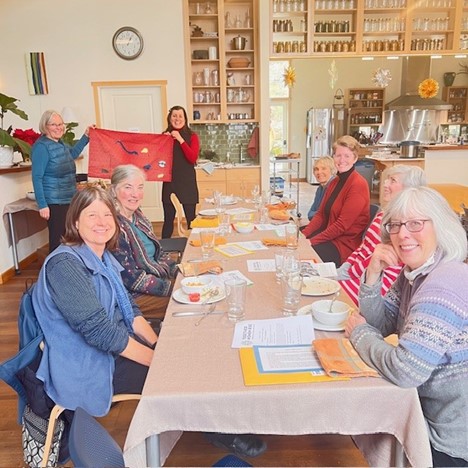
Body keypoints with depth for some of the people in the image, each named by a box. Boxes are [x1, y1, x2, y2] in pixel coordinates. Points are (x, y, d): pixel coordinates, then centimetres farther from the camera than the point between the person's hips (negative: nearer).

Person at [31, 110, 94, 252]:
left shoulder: (60, 143, 10)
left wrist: (86, 136, 25)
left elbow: (72, 154, 33)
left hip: (69, 200, 8)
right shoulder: (42, 146, -13)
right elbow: (37, 178, -17)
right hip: (54, 203, -8)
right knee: (57, 240, -6)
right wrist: (42, 205, -21)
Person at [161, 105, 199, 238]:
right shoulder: (164, 136, 6)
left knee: (191, 219, 2)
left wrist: (180, 140, -16)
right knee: (168, 220, 6)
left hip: (187, 182, -1)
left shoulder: (192, 136, 1)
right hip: (169, 182, 2)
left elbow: (193, 158, -12)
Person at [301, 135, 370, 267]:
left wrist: (311, 241, -19)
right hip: (330, 236, 8)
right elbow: (321, 214, 9)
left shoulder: (358, 185, -15)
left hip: (346, 245, -8)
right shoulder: (335, 182, 13)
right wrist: (303, 234, -7)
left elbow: (342, 225, -20)